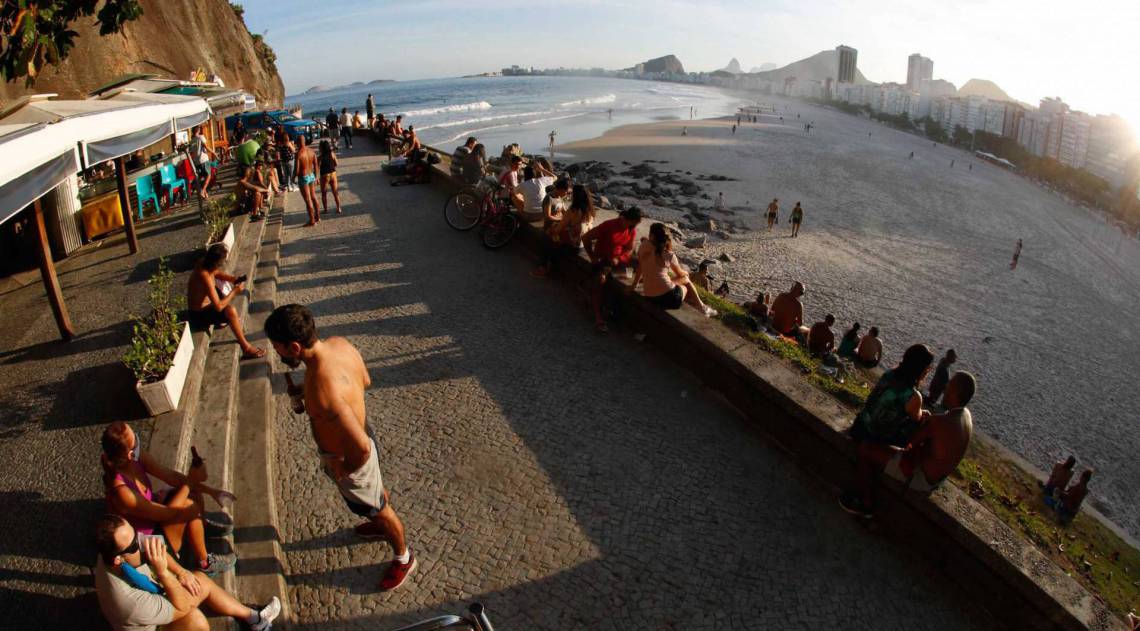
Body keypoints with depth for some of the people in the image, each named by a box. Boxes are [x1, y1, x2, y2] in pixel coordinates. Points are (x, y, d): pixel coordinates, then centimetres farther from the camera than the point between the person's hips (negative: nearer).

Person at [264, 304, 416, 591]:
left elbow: (362, 448, -42)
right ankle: (383, 526, 64)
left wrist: (344, 470, -20)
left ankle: (403, 558, 47)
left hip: (349, 458, -8)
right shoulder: (339, 343, -17)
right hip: (354, 437, 8)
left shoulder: (322, 390, -43)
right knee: (376, 490, 34)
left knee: (377, 509, 19)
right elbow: (365, 381, 3)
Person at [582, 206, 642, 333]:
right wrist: (592, 257, -13)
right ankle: (598, 318, -34)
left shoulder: (632, 230, -5)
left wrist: (618, 259, -15)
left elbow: (629, 250, 5)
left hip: (619, 257, 5)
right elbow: (585, 238, -15)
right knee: (600, 279, -33)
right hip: (602, 258, -5)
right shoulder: (608, 226, -21)